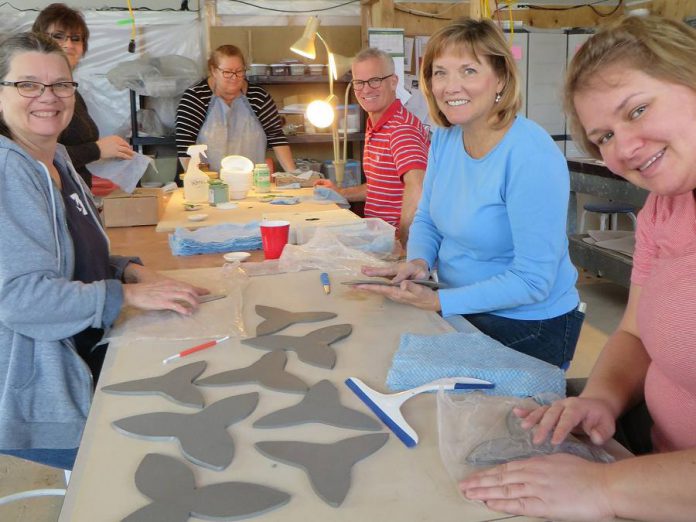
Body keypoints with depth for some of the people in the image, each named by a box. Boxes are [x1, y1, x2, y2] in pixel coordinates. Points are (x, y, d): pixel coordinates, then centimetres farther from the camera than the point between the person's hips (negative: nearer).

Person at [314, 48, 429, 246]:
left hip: (394, 238, -9)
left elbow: (417, 189, -32)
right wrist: (341, 193, 22)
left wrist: (400, 244, -27)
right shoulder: (374, 127, 16)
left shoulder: (402, 127, -18)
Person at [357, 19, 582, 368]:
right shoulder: (445, 136, -5)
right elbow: (426, 219, 7)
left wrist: (437, 302, -27)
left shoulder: (531, 156, -28)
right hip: (460, 312, 7)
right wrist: (418, 262, -14)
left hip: (529, 329, -6)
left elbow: (533, 280, -27)